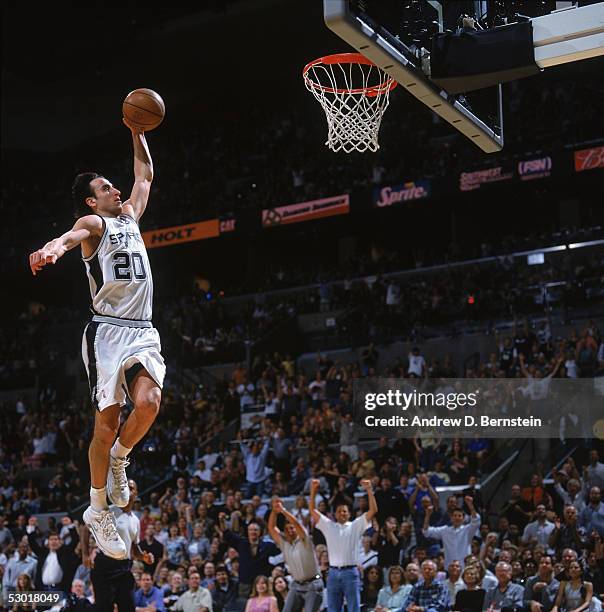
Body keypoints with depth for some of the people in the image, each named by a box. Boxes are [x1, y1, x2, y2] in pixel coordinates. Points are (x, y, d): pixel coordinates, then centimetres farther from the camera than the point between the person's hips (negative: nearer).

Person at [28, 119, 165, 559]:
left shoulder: (130, 215, 21)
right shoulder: (93, 223, -1)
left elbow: (145, 175, 37)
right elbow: (75, 234, -26)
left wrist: (137, 134, 30)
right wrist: (56, 246, -48)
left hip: (143, 332, 5)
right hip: (108, 331, -5)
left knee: (149, 403, -20)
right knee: (107, 422, -5)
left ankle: (118, 459, 8)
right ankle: (98, 511, 7)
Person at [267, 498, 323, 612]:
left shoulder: (304, 541, -6)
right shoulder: (283, 543, 7)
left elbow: (297, 523, -21)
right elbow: (271, 527, 2)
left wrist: (282, 510, -23)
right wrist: (274, 510, -10)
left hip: (312, 585, -5)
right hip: (296, 585, 5)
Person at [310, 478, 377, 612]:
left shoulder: (356, 526, 6)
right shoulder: (329, 526, 13)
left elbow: (373, 510, -2)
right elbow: (313, 510, 9)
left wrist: (369, 490, -12)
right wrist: (313, 491, -3)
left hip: (350, 572, -2)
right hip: (333, 573, 2)